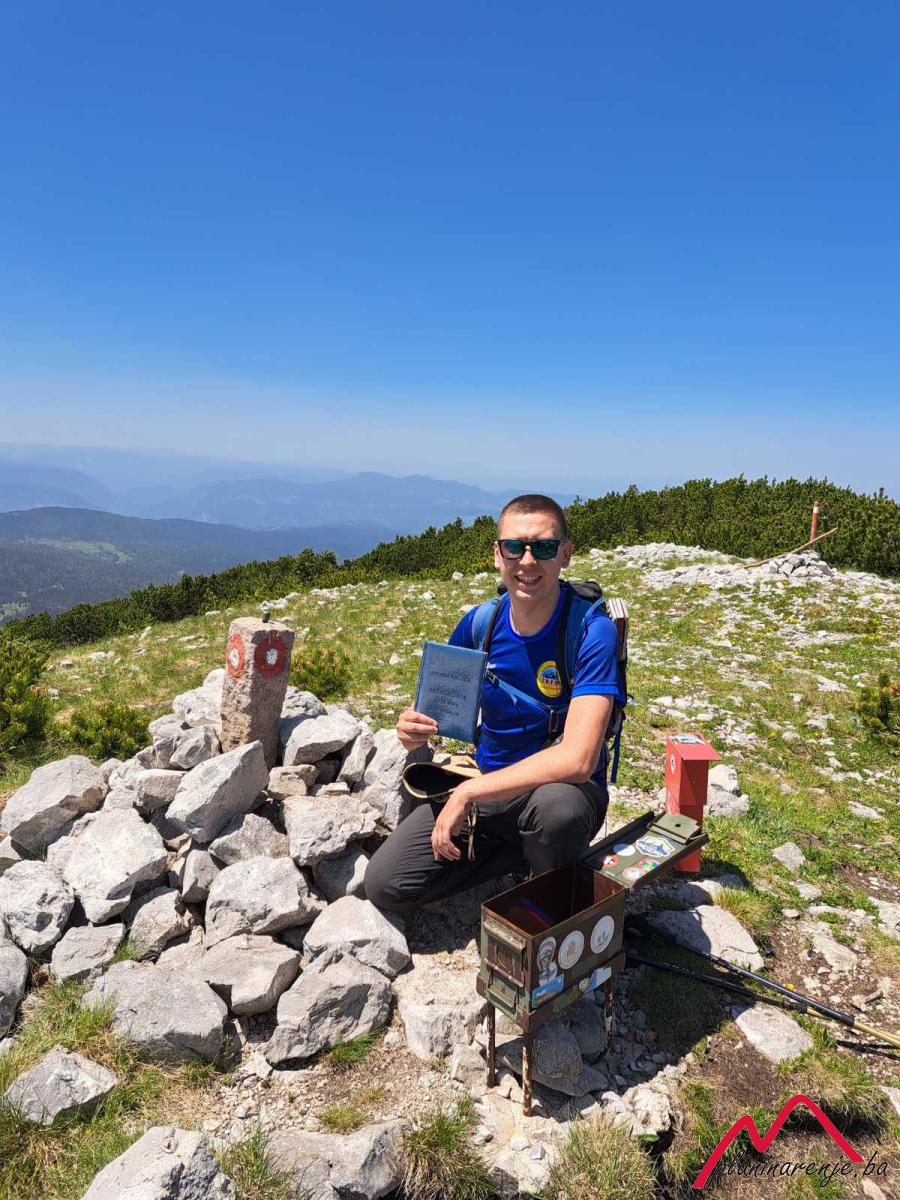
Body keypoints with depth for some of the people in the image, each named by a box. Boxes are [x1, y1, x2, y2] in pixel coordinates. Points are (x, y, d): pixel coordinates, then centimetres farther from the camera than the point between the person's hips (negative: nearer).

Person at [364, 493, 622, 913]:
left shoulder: (592, 631, -20)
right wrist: (414, 727, -17)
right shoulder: (479, 624, -5)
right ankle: (524, 849, 8)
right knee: (384, 885, -9)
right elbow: (438, 708, 8)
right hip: (486, 787, 4)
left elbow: (578, 760, -30)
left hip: (562, 787, -4)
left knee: (557, 805, -40)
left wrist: (469, 792, -27)